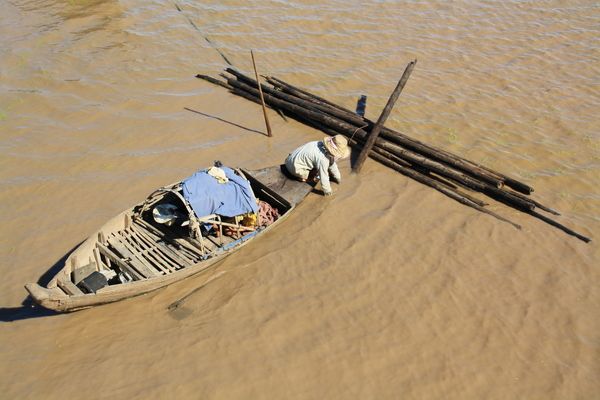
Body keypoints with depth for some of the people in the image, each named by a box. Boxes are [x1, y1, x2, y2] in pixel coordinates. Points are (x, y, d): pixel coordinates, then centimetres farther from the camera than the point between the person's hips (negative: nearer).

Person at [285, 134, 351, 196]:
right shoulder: (323, 159, -30)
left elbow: (332, 164, 13)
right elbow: (323, 177, -20)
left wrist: (338, 177, 25)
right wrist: (327, 191, -4)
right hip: (294, 167, -9)